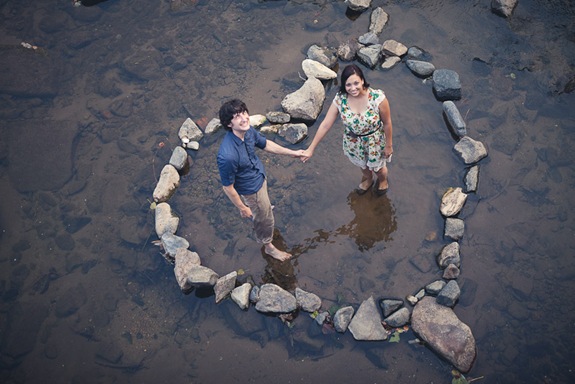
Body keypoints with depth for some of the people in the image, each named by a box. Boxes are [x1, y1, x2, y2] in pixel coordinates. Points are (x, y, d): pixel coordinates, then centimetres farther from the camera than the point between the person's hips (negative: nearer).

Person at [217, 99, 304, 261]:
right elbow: (228, 187, -29)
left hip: (259, 177, 7)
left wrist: (292, 153, 5)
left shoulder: (248, 130, -21)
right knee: (264, 217, 19)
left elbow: (266, 144, 1)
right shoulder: (228, 155, -44)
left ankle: (263, 208, 74)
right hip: (251, 190, -6)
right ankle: (268, 246, 48)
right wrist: (242, 208, -16)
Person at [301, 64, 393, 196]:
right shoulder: (340, 99, -27)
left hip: (375, 140, -2)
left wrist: (388, 145, -8)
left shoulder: (377, 97, -35)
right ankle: (367, 180, 69)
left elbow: (387, 123, -19)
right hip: (353, 141, 2)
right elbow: (325, 125, -19)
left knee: (378, 166, 27)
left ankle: (383, 180, 65)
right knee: (363, 164, 33)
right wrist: (311, 148, -15)